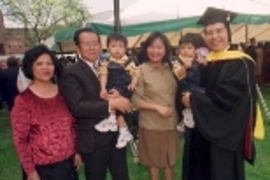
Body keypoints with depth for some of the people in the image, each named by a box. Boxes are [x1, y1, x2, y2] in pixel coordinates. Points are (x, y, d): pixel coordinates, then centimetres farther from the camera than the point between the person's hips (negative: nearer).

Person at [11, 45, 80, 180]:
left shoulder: (63, 93, 1)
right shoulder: (24, 100, -10)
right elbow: (20, 139, -8)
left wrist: (76, 151, 8)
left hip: (68, 162, 4)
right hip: (42, 167, -4)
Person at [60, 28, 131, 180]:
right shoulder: (70, 73, -12)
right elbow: (77, 107, -22)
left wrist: (118, 95, -14)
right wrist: (111, 104, -26)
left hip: (116, 133, 5)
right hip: (93, 138, -5)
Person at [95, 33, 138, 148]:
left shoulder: (129, 62, 2)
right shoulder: (106, 63, 5)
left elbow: (135, 74, 2)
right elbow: (103, 75, -2)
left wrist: (133, 84, -16)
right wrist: (103, 89, -15)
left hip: (124, 91, -3)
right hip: (112, 91, 4)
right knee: (117, 109, -1)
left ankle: (111, 120, -17)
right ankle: (124, 132, 10)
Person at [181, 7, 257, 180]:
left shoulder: (240, 63, -13)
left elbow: (226, 98, -21)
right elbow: (194, 88, 10)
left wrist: (194, 99, -16)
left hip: (225, 133, -6)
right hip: (201, 128, 6)